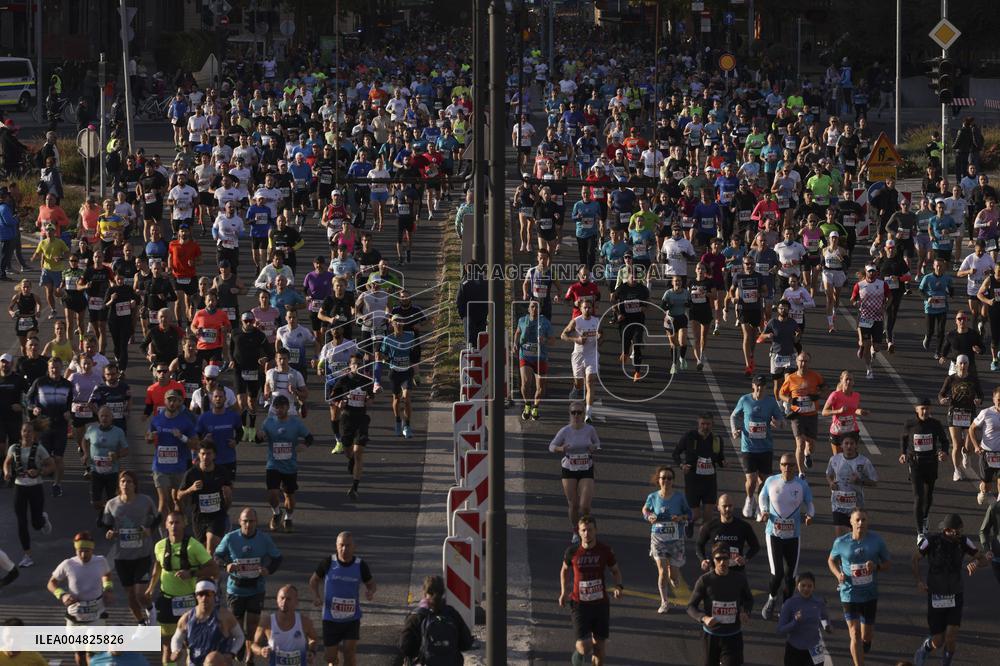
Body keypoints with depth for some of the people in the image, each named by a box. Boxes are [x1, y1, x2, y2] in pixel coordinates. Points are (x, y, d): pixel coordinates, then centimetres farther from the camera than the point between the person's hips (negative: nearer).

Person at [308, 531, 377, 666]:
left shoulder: (361, 565, -6)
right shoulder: (328, 563, -8)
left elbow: (371, 584, 8)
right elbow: (314, 580, 7)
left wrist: (370, 592, -17)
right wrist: (316, 596, -13)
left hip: (352, 618, 0)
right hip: (331, 618, 0)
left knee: (350, 652, -13)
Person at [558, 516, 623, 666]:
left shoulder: (605, 551, -6)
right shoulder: (572, 552, -7)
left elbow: (615, 571, 9)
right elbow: (565, 570, 13)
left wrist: (618, 587, -11)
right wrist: (563, 592, 2)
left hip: (601, 603, 2)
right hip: (579, 604, -2)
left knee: (599, 644, 8)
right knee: (584, 646, -10)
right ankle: (579, 653, 27)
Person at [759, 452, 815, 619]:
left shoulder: (802, 485, -5)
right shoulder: (771, 482, -4)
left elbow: (809, 504, 6)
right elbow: (762, 497, 14)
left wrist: (809, 516, -16)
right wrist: (763, 512, -5)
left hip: (793, 535, 1)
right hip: (774, 534, -1)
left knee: (790, 575, 6)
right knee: (777, 573, -11)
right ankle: (771, 598, 19)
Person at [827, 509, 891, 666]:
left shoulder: (876, 540, -6)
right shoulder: (841, 542, -8)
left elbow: (888, 563, 3)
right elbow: (831, 560, 10)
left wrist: (876, 566, -19)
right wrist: (838, 574, -10)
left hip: (870, 594, 2)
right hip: (849, 594, -2)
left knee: (867, 634, 14)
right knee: (855, 634, -9)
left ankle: (866, 642, 50)